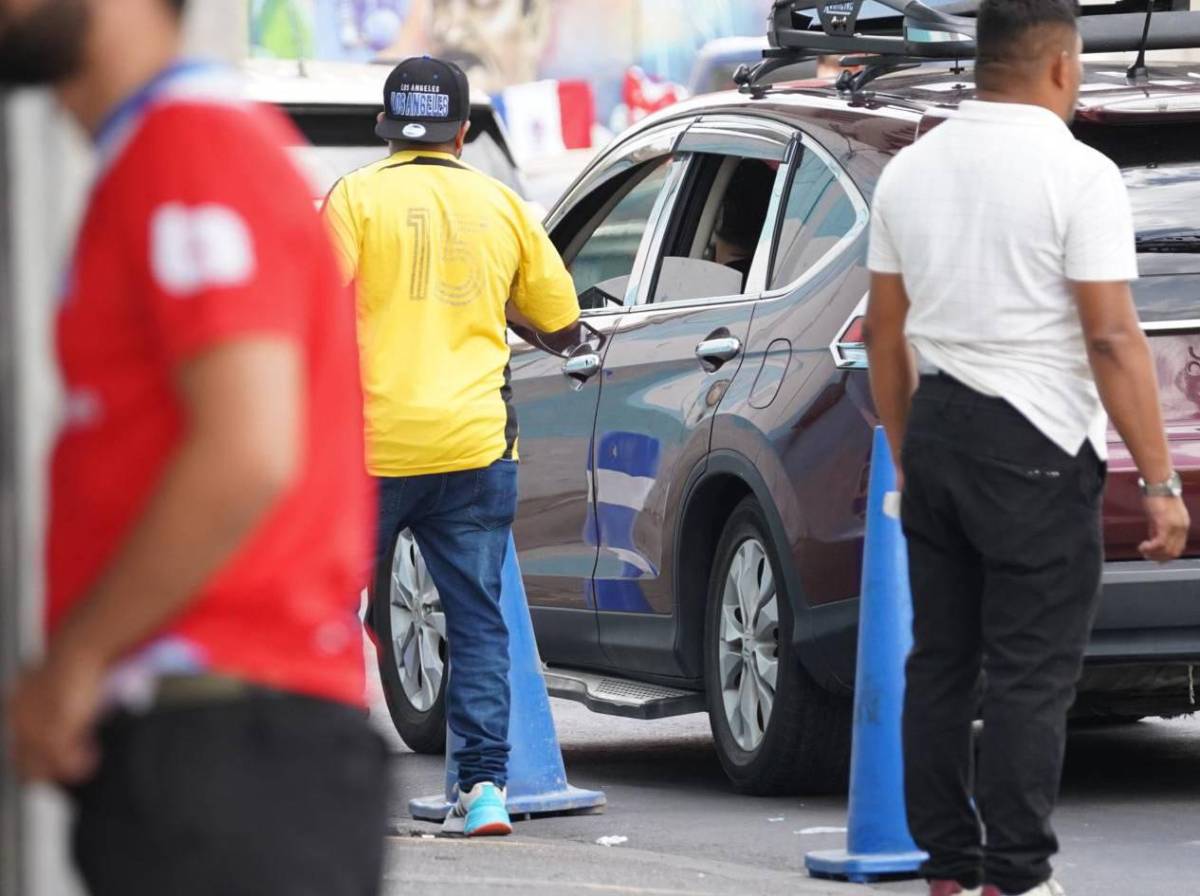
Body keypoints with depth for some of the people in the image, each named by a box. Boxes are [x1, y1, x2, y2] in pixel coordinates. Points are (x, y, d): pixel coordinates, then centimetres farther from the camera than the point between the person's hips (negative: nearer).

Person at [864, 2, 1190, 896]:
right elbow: (1112, 339, -16)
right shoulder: (1078, 174, -12)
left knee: (940, 662, 11)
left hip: (937, 428, 7)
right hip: (1034, 450, -7)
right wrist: (1161, 484, -13)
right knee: (1031, 677, -4)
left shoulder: (912, 168, 8)